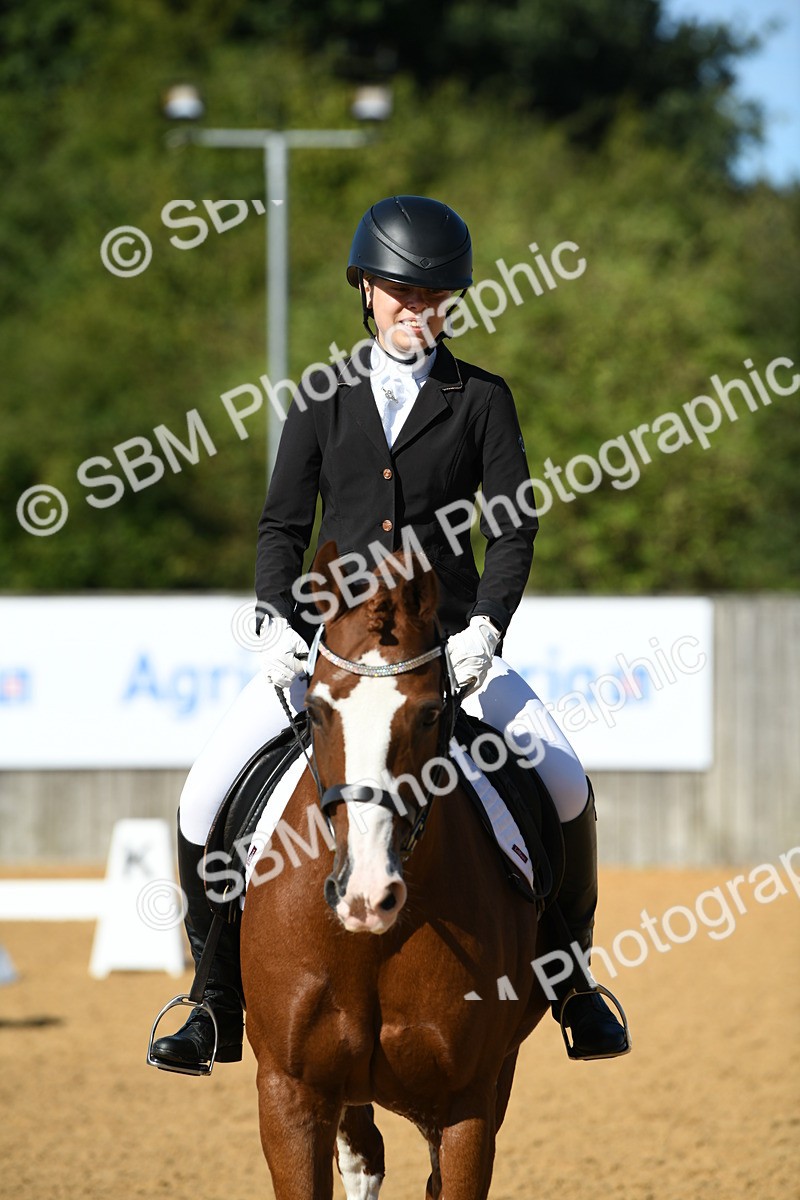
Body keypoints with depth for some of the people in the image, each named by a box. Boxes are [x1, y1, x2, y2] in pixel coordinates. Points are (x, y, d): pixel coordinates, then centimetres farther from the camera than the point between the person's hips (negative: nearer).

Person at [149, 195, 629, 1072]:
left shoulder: (481, 399, 5)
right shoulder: (323, 399, 8)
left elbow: (513, 527, -2)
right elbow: (283, 524, 7)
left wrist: (485, 629, -17)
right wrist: (276, 621, -10)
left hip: (446, 634, -1)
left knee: (565, 784, -20)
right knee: (206, 799, -15)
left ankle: (570, 973, 2)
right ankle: (218, 1002, 0)